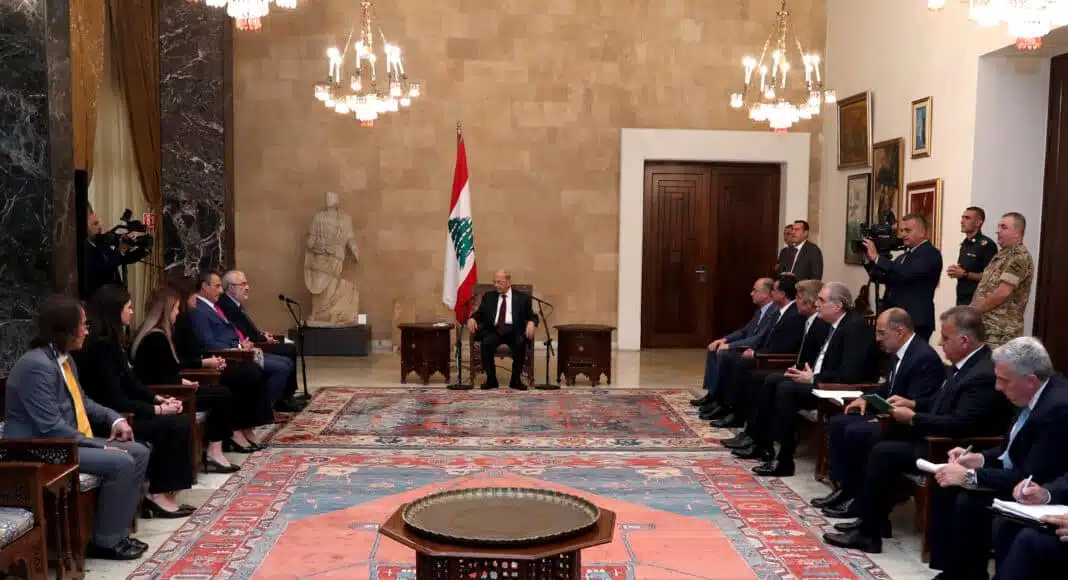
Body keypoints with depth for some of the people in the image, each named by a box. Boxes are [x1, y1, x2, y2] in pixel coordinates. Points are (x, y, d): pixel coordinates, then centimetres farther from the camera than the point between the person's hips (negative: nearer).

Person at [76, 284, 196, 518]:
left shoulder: (112, 340, 10)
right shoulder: (100, 345, -20)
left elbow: (130, 381, 14)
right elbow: (114, 399, -21)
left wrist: (159, 399, 0)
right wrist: (156, 409, -15)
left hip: (121, 411, 9)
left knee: (179, 423, -7)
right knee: (174, 426, -17)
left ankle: (165, 489, -5)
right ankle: (158, 494, -7)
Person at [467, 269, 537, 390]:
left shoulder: (522, 298, 11)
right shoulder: (488, 297, 18)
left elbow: (532, 316, 7)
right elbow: (479, 314, 16)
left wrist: (531, 323, -17)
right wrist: (472, 319, -8)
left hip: (515, 330, -1)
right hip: (494, 330, 2)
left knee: (520, 342, -34)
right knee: (486, 342, -32)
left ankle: (515, 379, -19)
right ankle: (491, 379, -17)